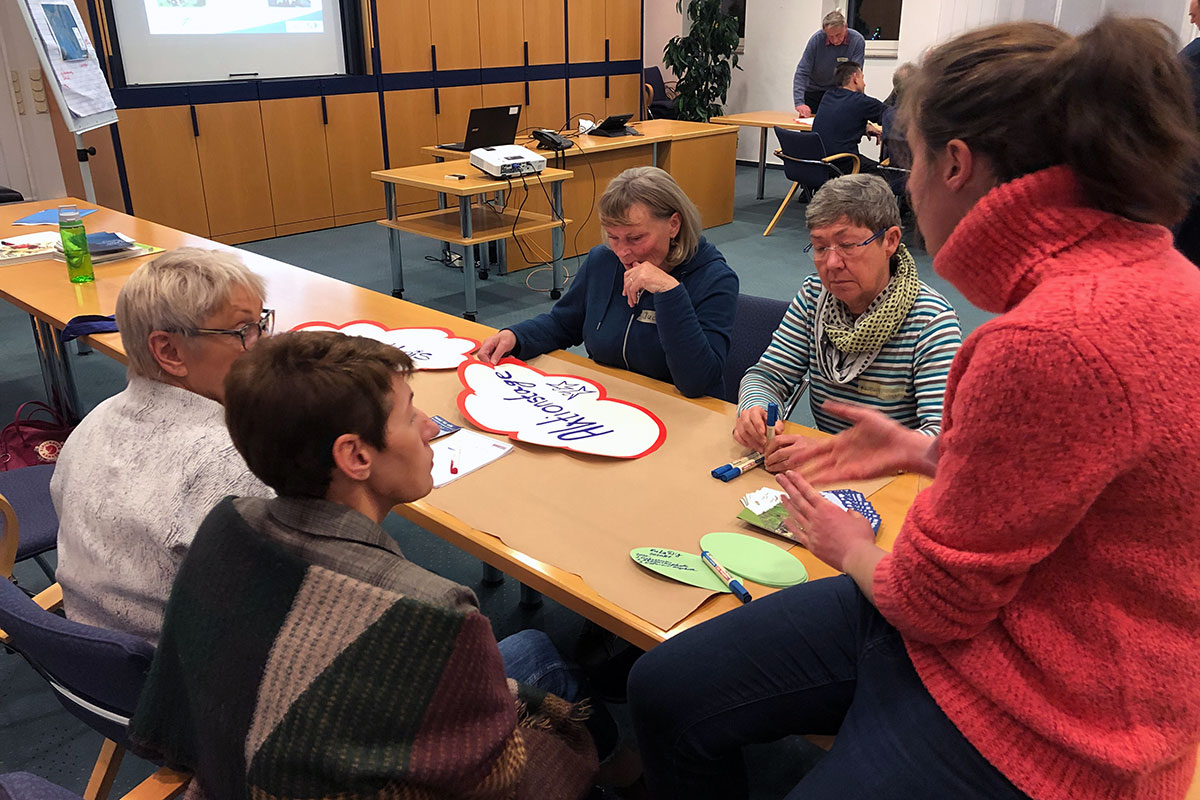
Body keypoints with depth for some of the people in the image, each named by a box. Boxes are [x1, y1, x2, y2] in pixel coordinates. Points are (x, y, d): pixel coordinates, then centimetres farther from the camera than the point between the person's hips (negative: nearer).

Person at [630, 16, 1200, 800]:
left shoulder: (1060, 336, -31)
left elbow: (930, 594, -20)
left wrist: (854, 551, 1)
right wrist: (927, 451, 10)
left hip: (1042, 727, -8)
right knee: (665, 691, 5)